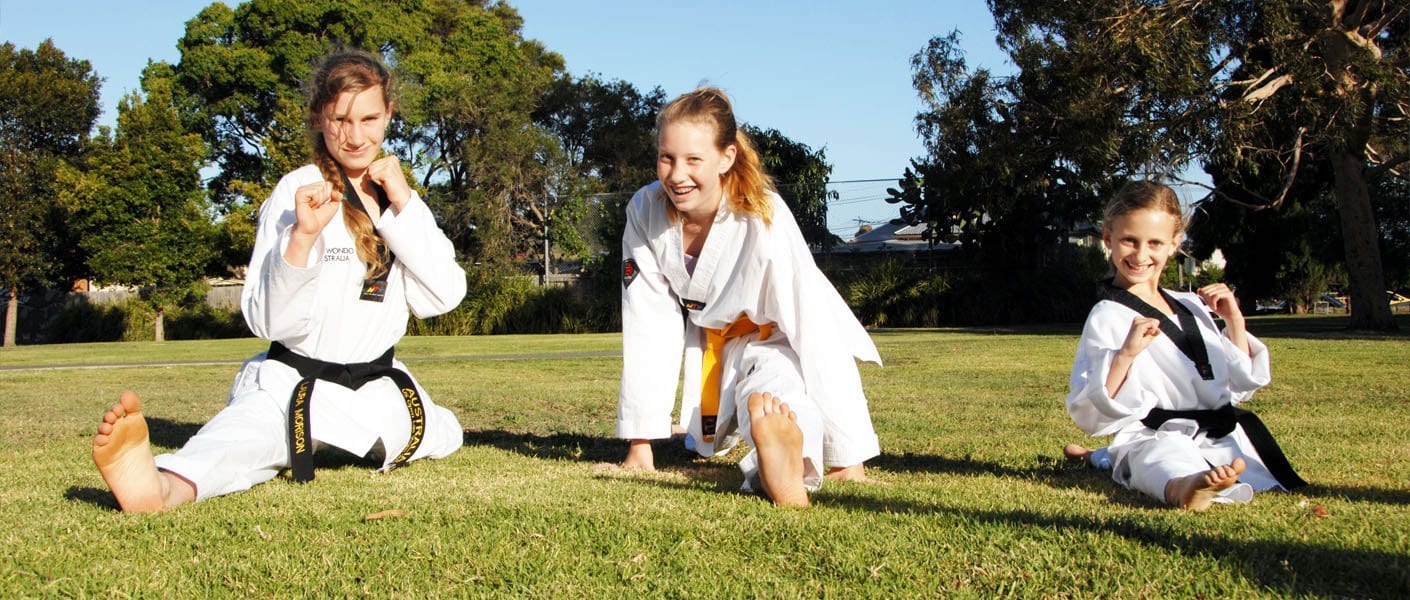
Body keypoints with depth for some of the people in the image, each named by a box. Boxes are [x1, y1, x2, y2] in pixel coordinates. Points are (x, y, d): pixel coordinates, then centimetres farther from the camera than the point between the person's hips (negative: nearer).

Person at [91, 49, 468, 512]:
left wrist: (403, 205, -13)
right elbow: (269, 321, -18)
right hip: (295, 382, -6)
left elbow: (443, 296, -7)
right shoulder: (297, 194, -11)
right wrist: (302, 237, -33)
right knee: (249, 436, -39)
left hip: (377, 387, 7)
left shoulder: (398, 197, 5)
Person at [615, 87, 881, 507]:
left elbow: (816, 332, -33)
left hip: (772, 338, -5)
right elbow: (648, 324, -18)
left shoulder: (764, 220, -33)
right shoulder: (645, 211, -22)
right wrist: (640, 446, -18)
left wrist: (848, 460, -33)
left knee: (769, 402, -38)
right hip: (711, 339, 5)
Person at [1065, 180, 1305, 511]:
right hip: (1155, 440, -8)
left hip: (1220, 438, 9)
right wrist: (1126, 354, -23)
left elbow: (1240, 387, 24)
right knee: (1171, 465, -36)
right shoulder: (1107, 317, -4)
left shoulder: (1191, 306, 16)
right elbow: (1090, 412, -11)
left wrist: (1234, 321, 13)